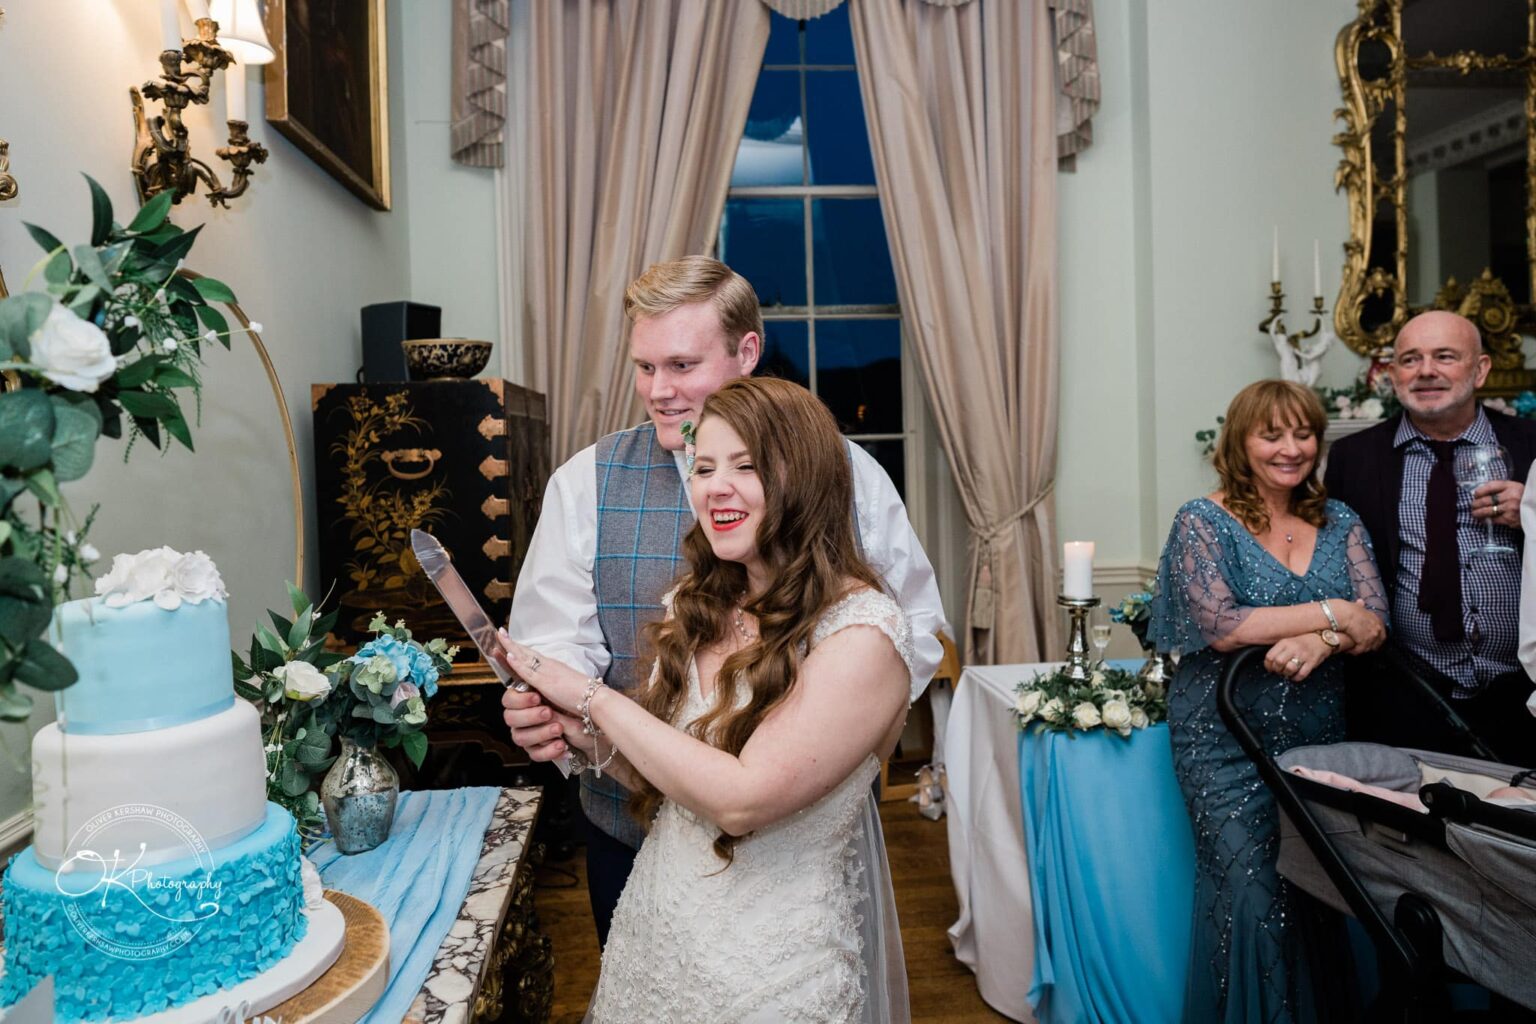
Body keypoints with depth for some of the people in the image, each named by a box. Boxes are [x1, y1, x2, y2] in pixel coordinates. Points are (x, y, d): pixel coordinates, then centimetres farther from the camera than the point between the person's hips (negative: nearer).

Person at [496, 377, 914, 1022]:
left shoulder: (862, 631, -21)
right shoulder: (698, 609, -2)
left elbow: (742, 799, -26)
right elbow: (662, 777, 6)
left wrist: (594, 698, -20)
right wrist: (584, 737, -13)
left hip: (774, 967, -5)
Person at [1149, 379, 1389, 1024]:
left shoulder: (1339, 523, 9)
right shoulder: (1202, 523, -5)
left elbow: (1375, 626, 0)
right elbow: (1221, 626, -17)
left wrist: (1320, 642, -21)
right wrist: (1333, 613, -12)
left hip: (1317, 733, 4)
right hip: (1226, 739, -4)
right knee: (1250, 897, -6)